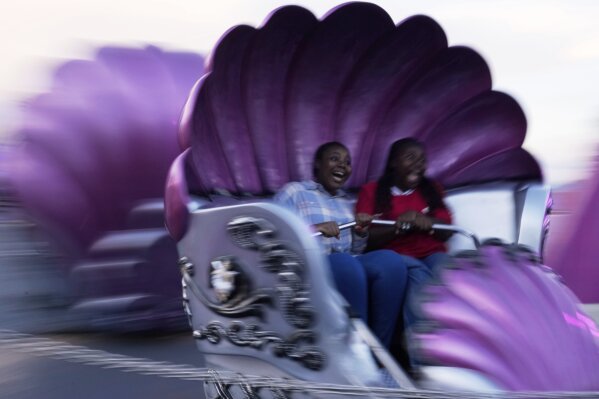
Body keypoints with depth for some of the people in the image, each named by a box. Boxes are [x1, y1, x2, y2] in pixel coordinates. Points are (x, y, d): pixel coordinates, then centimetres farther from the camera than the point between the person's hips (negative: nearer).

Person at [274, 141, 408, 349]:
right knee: (346, 264, -38)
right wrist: (313, 229, -16)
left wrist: (361, 234, 4)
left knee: (390, 260, -27)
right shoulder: (293, 191, 10)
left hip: (348, 264, 5)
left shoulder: (347, 202, 27)